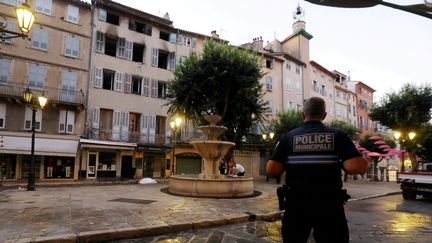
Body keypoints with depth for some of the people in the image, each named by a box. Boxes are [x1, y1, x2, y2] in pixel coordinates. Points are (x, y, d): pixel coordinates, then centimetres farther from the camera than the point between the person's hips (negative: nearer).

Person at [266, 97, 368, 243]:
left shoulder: (289, 136, -1)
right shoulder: (337, 135, -2)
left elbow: (271, 170, -8)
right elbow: (359, 167, -14)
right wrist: (341, 164, 6)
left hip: (296, 204, 1)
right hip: (329, 205, 0)